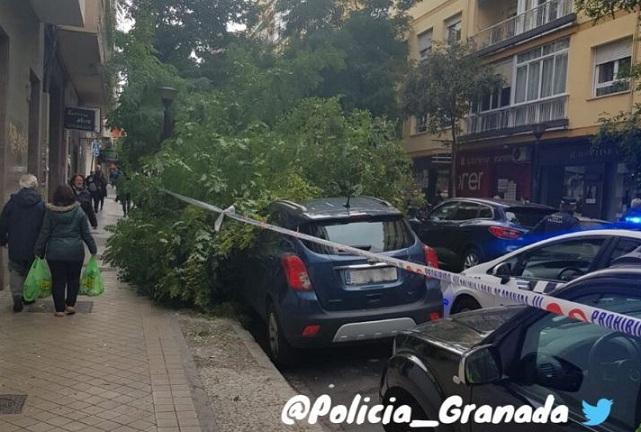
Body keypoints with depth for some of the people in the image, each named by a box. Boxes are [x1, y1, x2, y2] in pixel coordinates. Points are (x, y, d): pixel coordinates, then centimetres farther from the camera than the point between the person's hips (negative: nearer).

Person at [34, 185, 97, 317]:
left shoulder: (50, 213, -3)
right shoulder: (79, 212, -3)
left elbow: (44, 233, -1)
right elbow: (86, 234, 0)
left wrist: (39, 251, 7)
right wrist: (93, 249, 9)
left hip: (55, 252, 0)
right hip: (75, 251, 0)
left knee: (58, 280, 7)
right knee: (73, 279, 14)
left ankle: (60, 309, 11)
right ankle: (70, 305, 15)